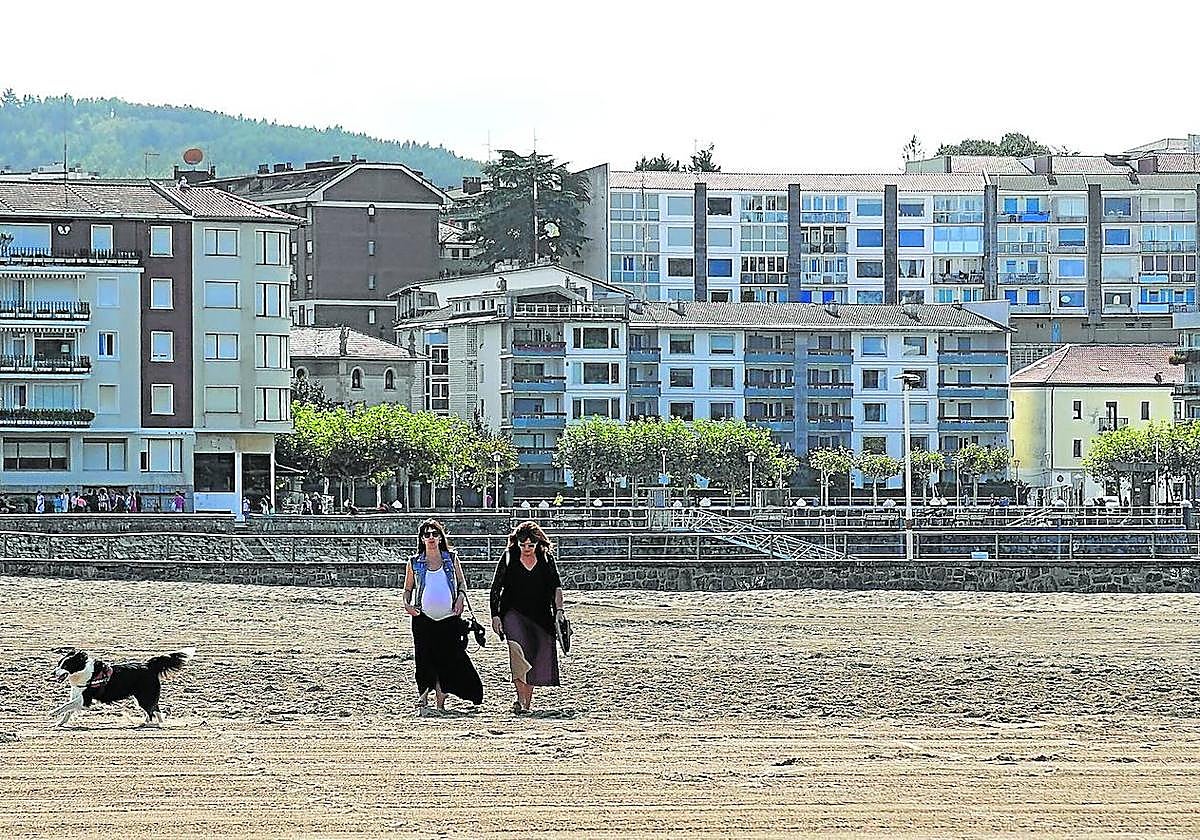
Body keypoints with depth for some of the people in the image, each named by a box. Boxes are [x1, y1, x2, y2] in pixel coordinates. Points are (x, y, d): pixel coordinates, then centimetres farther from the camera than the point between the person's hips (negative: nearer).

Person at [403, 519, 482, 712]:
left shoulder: (451, 558, 8)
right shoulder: (415, 562, 7)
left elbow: (462, 582, 15)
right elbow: (408, 588, 14)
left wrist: (461, 597, -4)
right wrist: (407, 603, -5)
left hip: (449, 618, 1)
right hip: (423, 617, -1)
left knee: (448, 659, -2)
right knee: (425, 659, -7)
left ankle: (441, 702, 6)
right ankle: (423, 697, 6)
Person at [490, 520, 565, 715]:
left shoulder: (546, 558, 5)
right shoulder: (508, 557, 1)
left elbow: (556, 586, 2)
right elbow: (495, 588, 5)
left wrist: (559, 609, -13)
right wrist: (495, 615, 0)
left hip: (541, 616, 2)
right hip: (513, 613, -2)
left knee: (537, 658, 1)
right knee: (517, 649, -25)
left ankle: (527, 701, 15)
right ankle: (521, 699, -28)